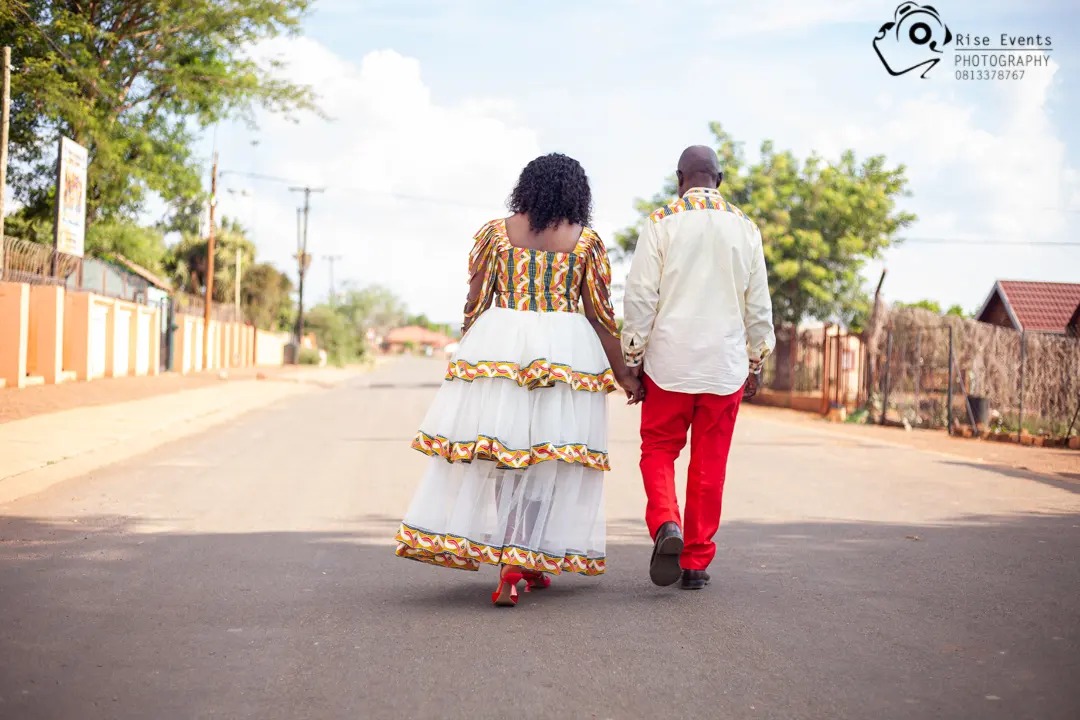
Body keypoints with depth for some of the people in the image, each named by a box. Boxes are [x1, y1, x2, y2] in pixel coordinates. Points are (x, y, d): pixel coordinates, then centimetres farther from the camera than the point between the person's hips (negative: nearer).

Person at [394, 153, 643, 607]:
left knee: (502, 454, 9)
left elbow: (475, 303, 4)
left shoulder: (495, 232, 5)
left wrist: (467, 354, 15)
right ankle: (520, 564, 0)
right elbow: (601, 315, 1)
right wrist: (622, 374, 7)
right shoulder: (587, 242, 3)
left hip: (499, 347, 1)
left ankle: (518, 565, 7)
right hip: (565, 353, -1)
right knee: (544, 460, 6)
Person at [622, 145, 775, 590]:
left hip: (669, 360, -2)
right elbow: (759, 305, 9)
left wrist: (633, 359, 2)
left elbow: (640, 296, -5)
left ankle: (666, 524, -15)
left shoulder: (661, 223, -2)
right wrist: (755, 362, 19)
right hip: (726, 364, 2)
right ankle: (696, 561, 12)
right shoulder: (745, 228, 6)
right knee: (710, 462, 8)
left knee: (658, 449, 10)